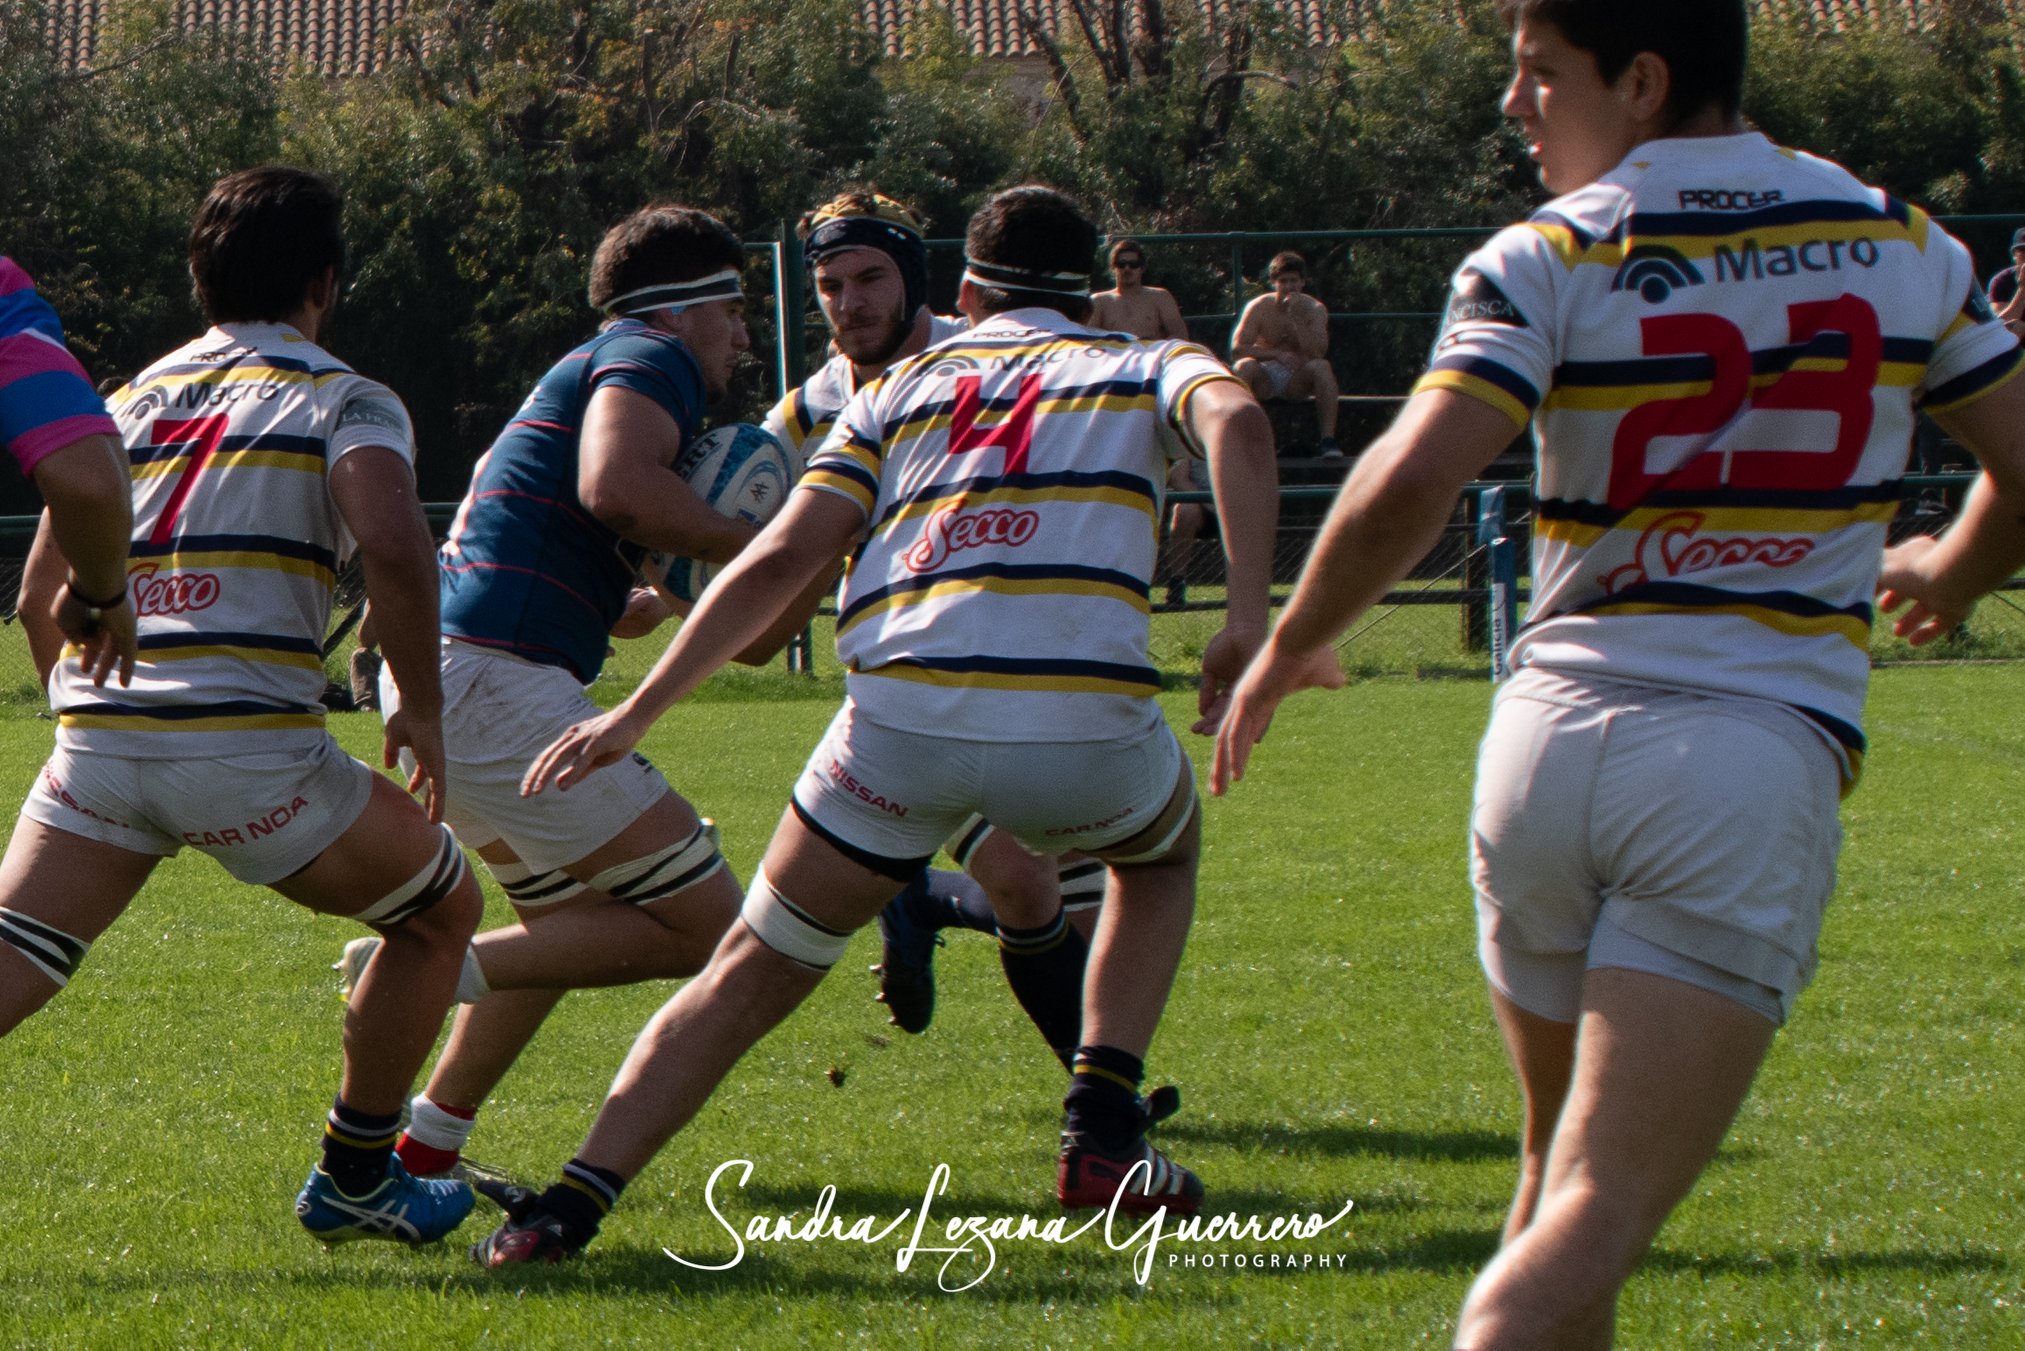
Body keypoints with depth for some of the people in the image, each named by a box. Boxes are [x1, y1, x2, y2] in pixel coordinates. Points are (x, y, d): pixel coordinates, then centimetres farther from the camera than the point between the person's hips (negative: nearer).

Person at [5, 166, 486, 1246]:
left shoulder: (127, 400, 20)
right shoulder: (343, 400, 5)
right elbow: (391, 544, -15)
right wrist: (422, 710, -4)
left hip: (93, 742, 4)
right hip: (247, 744, -4)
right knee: (442, 908, 19)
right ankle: (353, 1182, 26)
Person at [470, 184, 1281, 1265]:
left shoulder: (900, 389, 25)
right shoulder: (1146, 370, 21)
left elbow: (781, 558, 12)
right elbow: (1236, 422, -4)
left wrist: (637, 711, 11)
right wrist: (1249, 617, -10)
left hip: (901, 715, 1)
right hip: (1081, 720, -1)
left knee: (751, 973, 17)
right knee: (1162, 853, 34)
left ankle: (571, 1203, 4)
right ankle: (1103, 1136, 18)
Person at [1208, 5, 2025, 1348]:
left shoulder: (1547, 259, -1)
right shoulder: (1902, 243, 8)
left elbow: (1409, 487, -14)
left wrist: (1291, 645, 1)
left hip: (1550, 735, 1)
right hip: (1757, 758, -1)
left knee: (1561, 1172, 21)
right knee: (1599, 1211, -11)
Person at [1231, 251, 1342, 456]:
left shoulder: (1314, 309, -4)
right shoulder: (1259, 307, -6)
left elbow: (1318, 353, -17)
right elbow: (1237, 348, -12)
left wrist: (1296, 318, -24)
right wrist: (1276, 354, -22)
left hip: (1297, 380, 1)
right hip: (1265, 379, -1)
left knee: (1322, 367, -30)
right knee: (1244, 366, -33)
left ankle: (1327, 439, -32)